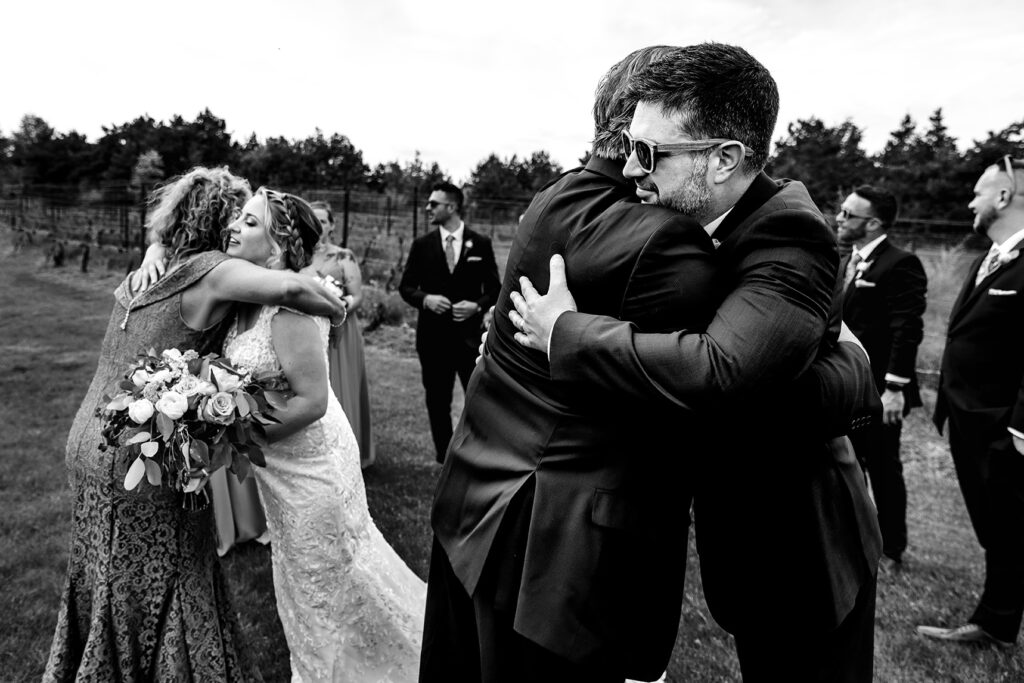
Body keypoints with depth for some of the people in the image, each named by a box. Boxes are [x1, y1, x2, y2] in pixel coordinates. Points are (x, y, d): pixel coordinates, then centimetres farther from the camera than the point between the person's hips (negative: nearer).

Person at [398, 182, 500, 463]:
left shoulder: (480, 244, 1)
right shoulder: (422, 245, 4)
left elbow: (494, 288, 5)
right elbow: (406, 286, 7)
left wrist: (477, 306, -14)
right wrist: (425, 298, -13)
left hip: (469, 334, -1)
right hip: (432, 336, 2)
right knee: (437, 402, 10)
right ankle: (445, 459, 25)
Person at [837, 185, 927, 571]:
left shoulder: (900, 264, -14)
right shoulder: (846, 263, 12)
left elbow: (907, 331, -19)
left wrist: (894, 388, -21)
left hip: (878, 390, -8)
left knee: (883, 468, 6)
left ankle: (891, 550, 23)